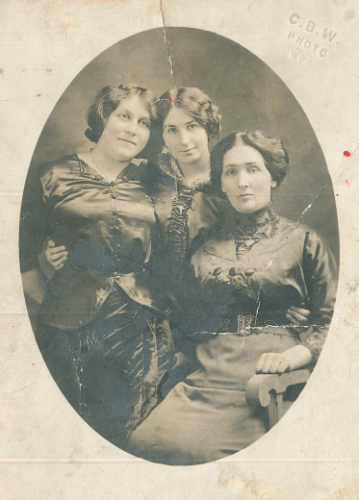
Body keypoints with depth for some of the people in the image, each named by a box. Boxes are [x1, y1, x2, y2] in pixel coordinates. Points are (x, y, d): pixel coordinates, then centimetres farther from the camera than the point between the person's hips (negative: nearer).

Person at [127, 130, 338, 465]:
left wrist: (296, 354, -10)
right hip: (209, 373, 3)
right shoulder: (205, 245, 18)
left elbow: (331, 318, 6)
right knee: (147, 440, -24)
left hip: (269, 375, -2)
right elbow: (183, 311, 22)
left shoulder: (303, 240, 11)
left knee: (200, 450, -27)